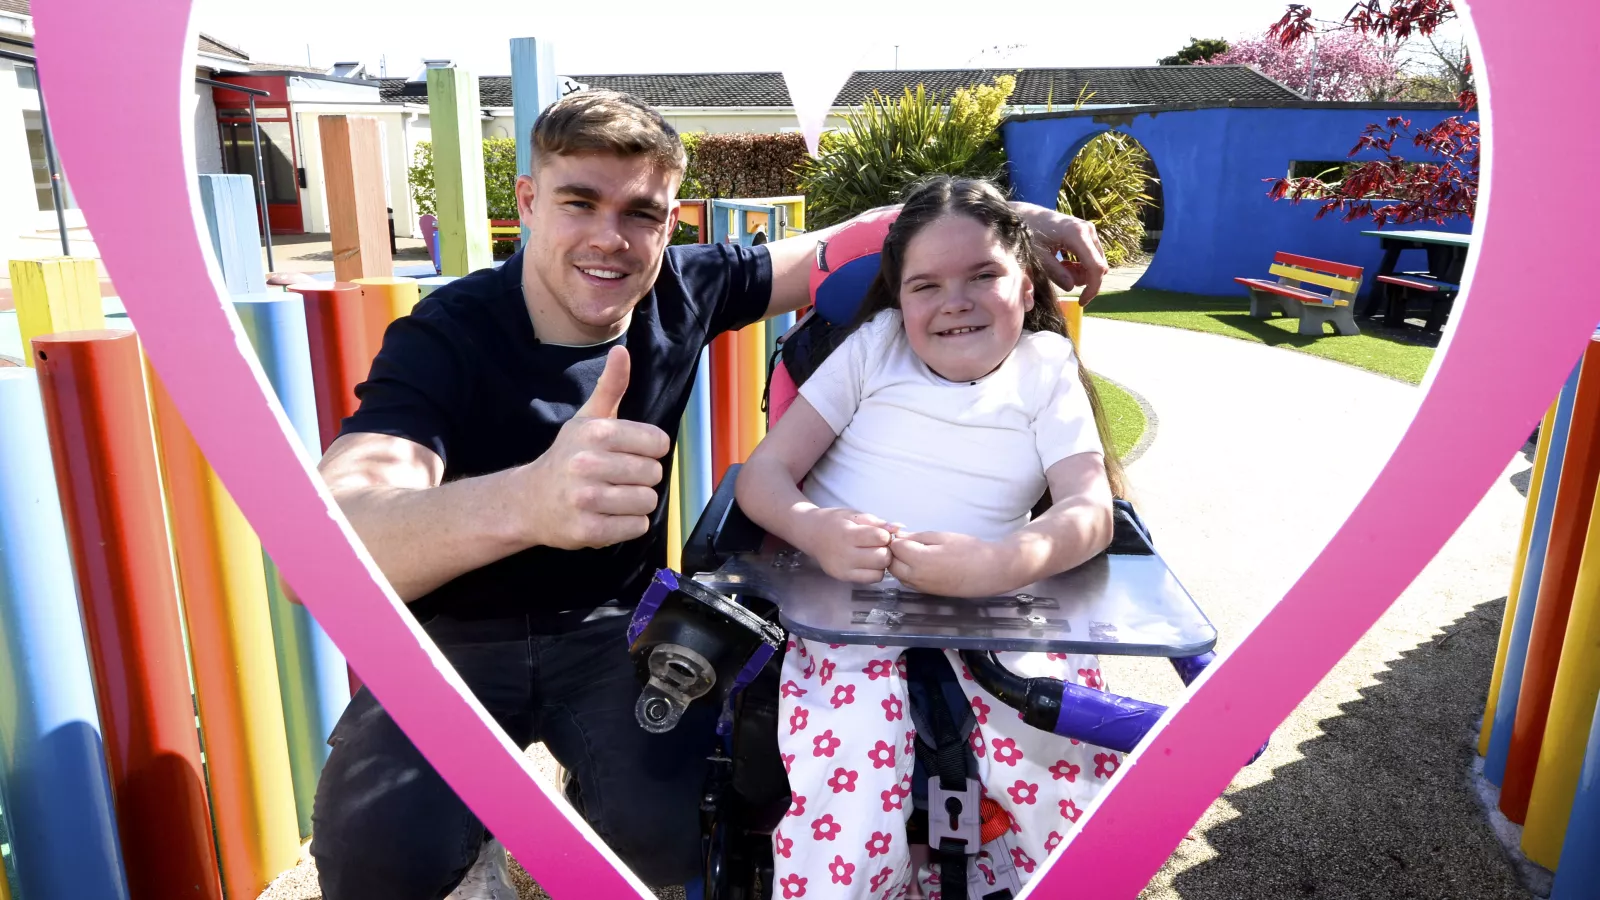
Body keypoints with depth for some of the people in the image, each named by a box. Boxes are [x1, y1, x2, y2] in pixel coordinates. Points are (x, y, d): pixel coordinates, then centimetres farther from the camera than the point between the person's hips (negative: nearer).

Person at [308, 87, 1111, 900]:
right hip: (451, 641, -2)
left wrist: (1015, 214, -7)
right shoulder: (445, 339, -20)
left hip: (609, 627, 3)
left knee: (677, 829, -23)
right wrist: (522, 501, -59)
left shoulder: (681, 292, -8)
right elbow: (327, 541, -37)